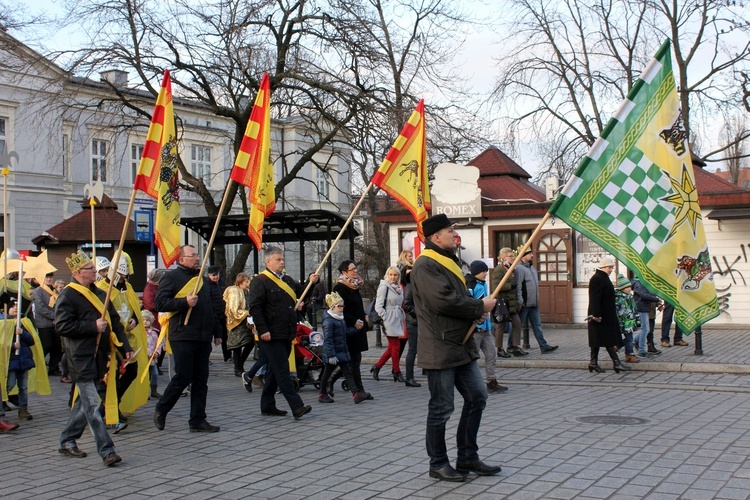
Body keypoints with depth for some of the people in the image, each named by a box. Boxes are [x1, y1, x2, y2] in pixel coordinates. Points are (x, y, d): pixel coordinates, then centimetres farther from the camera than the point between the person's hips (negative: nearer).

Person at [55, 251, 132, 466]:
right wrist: (93, 326, -17)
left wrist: (125, 347, 10)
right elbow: (62, 326, -17)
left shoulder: (99, 294, 16)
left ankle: (67, 442, 29)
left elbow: (114, 322, 18)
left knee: (85, 401, 15)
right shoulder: (67, 296, -8)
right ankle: (107, 451, -9)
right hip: (81, 359, -8)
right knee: (93, 405, -8)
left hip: (99, 357, 8)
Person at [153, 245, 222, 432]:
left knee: (201, 380, 6)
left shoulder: (202, 279, 21)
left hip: (203, 338, 7)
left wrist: (217, 332, 21)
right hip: (183, 338, -7)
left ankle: (198, 420, 10)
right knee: (183, 377, -5)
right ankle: (160, 410, 15)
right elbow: (159, 303, -12)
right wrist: (185, 302, -20)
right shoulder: (172, 277, -2)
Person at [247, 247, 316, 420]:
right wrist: (263, 330, -20)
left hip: (287, 334, 8)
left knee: (275, 370, 13)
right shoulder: (260, 281, -8)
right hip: (272, 336, -8)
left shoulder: (287, 279, 17)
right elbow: (254, 307, -14)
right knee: (282, 370, -9)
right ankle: (297, 407, -14)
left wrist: (310, 282, 7)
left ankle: (267, 406, 21)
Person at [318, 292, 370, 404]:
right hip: (333, 353, -8)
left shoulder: (341, 319, 10)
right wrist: (331, 355, -23)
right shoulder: (328, 321, -18)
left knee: (347, 372, 1)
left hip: (342, 352, 8)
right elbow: (328, 340, -21)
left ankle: (355, 394, -5)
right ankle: (322, 394, 22)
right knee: (327, 373, 7)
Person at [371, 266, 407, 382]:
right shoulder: (384, 287, -9)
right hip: (389, 322, -8)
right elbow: (378, 306, -12)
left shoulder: (399, 288, 14)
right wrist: (386, 318, -15)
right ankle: (397, 372, 4)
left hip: (398, 321, 8)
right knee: (395, 346, -5)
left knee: (392, 347, 9)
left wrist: (402, 318, 11)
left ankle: (377, 367, 19)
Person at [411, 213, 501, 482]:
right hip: (440, 348, -10)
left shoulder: (448, 261, 18)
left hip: (461, 346, 10)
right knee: (441, 408, -1)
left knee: (477, 397, 12)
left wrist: (477, 311, 3)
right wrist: (480, 306, -13)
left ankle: (467, 457, 23)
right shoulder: (425, 265, -14)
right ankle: (438, 464, 13)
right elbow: (443, 300, -25)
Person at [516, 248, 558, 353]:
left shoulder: (532, 267, 15)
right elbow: (518, 286, -19)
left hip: (533, 304, 9)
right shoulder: (519, 268, -14)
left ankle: (544, 346, 9)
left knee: (537, 324, 8)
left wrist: (537, 299, 20)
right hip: (524, 304, -9)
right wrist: (520, 301, -21)